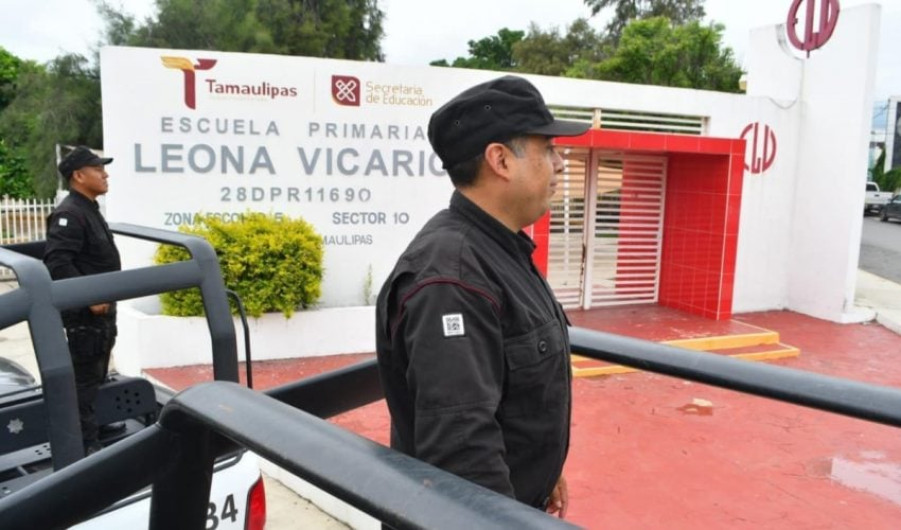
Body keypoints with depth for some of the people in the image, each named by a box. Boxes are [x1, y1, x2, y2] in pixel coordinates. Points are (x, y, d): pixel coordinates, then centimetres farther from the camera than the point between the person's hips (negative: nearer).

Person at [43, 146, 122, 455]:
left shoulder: (89, 210, 14)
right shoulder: (70, 214, -18)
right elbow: (57, 262, -27)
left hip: (101, 307, 10)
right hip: (85, 312, -10)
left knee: (98, 372, 22)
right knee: (85, 377, -4)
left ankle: (97, 422, 37)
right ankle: (86, 444, 3)